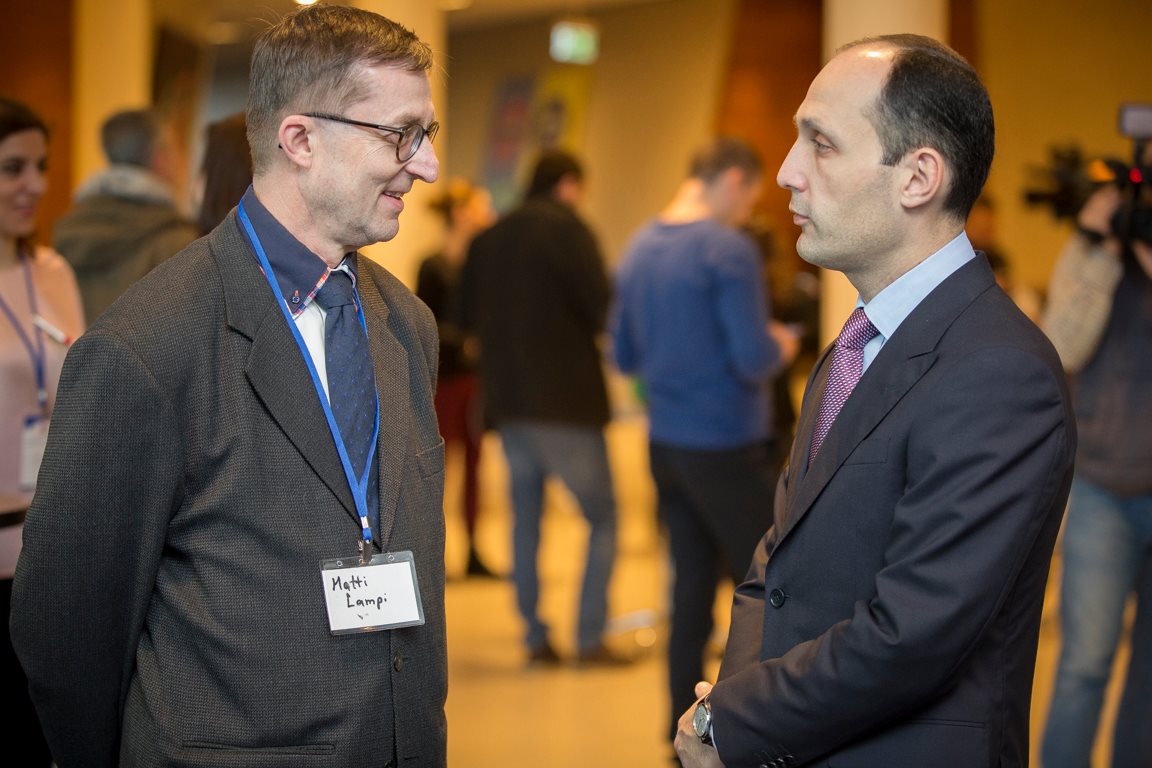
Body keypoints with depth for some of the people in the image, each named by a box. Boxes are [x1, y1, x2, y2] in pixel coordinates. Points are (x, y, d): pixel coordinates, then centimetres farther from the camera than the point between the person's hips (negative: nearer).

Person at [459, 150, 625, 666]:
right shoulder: (566, 228, -9)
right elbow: (603, 307, -16)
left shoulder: (488, 240, 9)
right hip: (567, 400, -6)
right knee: (602, 517, 4)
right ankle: (591, 638, 0)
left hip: (507, 401, 6)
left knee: (525, 520, 13)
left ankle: (536, 638, 12)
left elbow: (469, 318, 13)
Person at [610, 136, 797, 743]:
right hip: (728, 446, -7)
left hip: (666, 443, 7)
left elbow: (625, 356, 15)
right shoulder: (728, 249, -15)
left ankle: (685, 731, 15)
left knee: (692, 586, 12)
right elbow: (754, 359, -19)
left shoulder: (638, 249, 8)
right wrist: (780, 348, 1)